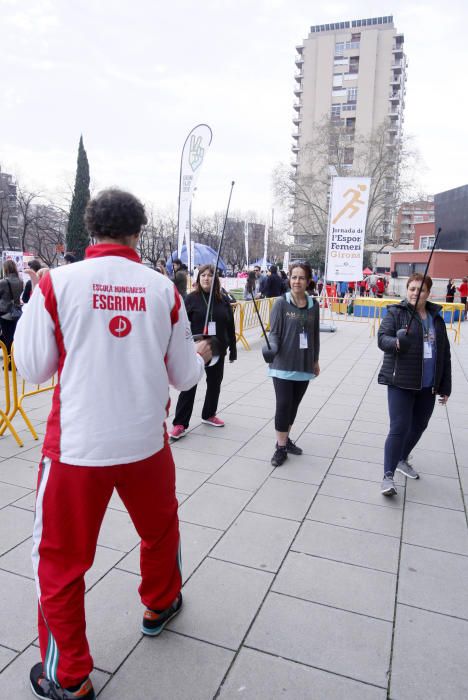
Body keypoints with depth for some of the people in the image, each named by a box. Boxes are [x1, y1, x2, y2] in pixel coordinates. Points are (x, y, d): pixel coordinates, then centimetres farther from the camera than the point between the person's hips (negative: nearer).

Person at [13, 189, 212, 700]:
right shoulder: (163, 288, -3)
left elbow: (33, 369, -1)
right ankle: (160, 606, 53)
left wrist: (32, 309, 14)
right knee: (160, 527, 29)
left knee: (60, 559, 17)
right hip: (146, 441, 3)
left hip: (76, 445, -2)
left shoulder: (57, 283, -9)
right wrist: (202, 354, 26)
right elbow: (183, 375, 4)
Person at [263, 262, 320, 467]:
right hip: (283, 364, -4)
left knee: (294, 404, 12)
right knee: (283, 404, -5)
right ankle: (281, 447, 9)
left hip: (304, 365, 4)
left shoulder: (313, 305, 5)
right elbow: (274, 332, -8)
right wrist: (272, 349, -27)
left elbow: (315, 335, 12)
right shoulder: (281, 303, -6)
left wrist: (315, 360, 16)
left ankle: (285, 439, 31)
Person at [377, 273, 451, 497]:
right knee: (399, 428, -9)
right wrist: (396, 342, -38)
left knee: (418, 426, 16)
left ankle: (402, 460, 39)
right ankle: (388, 475, -1)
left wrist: (445, 386, 12)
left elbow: (444, 353, 13)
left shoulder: (436, 318, 9)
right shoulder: (396, 312, -4)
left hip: (428, 385, 5)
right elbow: (382, 338, -14)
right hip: (401, 382, -5)